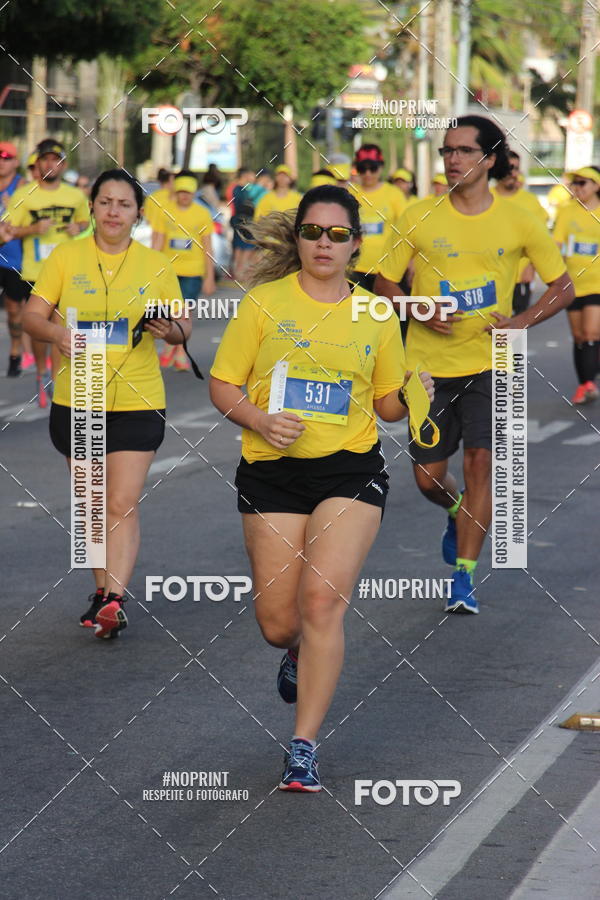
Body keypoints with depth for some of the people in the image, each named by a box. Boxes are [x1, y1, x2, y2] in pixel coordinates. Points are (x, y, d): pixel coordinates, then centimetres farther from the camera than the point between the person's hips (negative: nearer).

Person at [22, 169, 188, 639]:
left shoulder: (156, 265, 2)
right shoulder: (66, 257, 1)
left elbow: (183, 326, 8)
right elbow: (33, 314, 0)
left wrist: (170, 330, -16)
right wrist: (57, 332, -21)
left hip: (137, 401, -2)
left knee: (122, 504, -11)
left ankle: (115, 601, -15)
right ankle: (103, 590, 26)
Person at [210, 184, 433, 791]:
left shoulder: (376, 316, 7)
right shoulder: (264, 302, 1)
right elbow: (222, 385, 2)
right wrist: (260, 421, -15)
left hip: (350, 468, 0)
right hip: (272, 470, 0)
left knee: (321, 600, -18)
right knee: (278, 623, 4)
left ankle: (303, 748, -11)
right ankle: (299, 655, 44)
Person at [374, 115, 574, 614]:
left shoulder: (519, 221, -2)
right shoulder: (418, 218, -2)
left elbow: (563, 287, 7)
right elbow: (384, 283, 6)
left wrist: (521, 321, -9)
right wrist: (418, 313, -13)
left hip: (488, 364, -1)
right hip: (429, 364, 1)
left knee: (481, 462, -14)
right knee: (429, 478, 5)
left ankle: (463, 577, -5)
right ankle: (459, 513, 42)